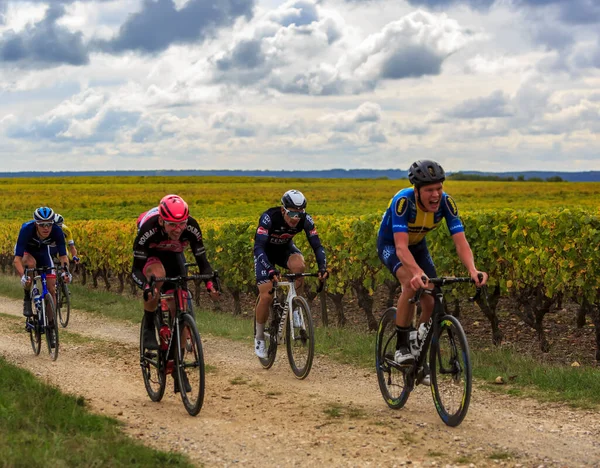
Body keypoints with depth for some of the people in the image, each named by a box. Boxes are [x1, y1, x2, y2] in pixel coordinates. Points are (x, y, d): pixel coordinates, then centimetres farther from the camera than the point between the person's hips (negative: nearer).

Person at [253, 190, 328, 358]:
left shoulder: (305, 220, -28)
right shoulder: (269, 218, -37)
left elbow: (317, 245, -26)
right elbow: (258, 247, -44)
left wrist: (323, 267, -44)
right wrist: (270, 270, -59)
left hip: (285, 249, 2)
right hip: (265, 251, -2)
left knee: (299, 265, -34)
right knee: (266, 296, -16)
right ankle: (259, 337, 8)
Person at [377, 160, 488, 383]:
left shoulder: (446, 202, -27)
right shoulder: (403, 201, -38)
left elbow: (460, 241, -34)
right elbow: (401, 247, -47)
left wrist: (472, 270, -53)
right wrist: (418, 272, -65)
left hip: (417, 245, 4)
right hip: (390, 244, -4)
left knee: (431, 303, -8)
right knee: (412, 283, -33)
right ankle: (401, 346, -18)